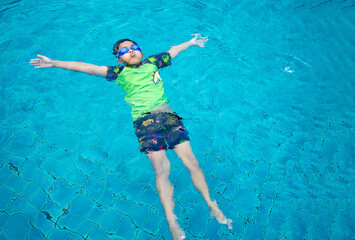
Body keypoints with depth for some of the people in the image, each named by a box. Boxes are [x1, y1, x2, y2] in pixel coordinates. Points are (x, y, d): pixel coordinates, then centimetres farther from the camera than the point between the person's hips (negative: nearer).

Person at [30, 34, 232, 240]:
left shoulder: (152, 63, 23)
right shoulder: (119, 72, 16)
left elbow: (173, 51, 38)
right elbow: (86, 67, 12)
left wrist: (192, 42, 53)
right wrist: (54, 63, 9)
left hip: (168, 114, 3)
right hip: (144, 120, -2)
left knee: (190, 160, -9)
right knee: (161, 168, -17)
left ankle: (211, 204, 2)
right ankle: (172, 222, -15)